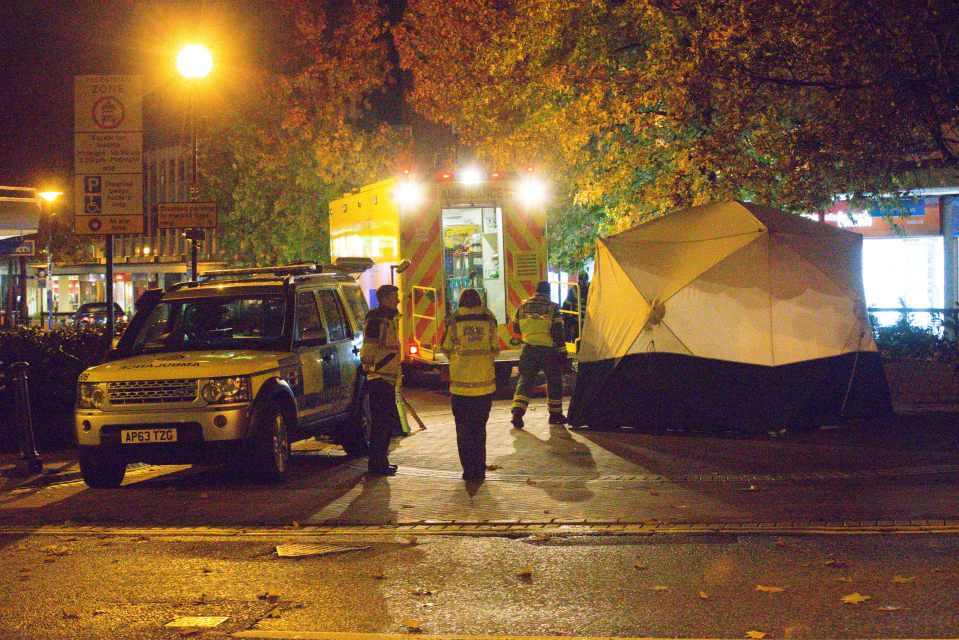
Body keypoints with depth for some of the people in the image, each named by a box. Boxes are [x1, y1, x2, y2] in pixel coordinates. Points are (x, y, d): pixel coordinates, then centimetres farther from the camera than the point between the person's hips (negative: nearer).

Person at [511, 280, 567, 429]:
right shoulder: (552, 307, -5)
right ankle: (555, 413, 20)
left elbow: (516, 328, 17)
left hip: (528, 349, 3)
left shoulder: (523, 306, 6)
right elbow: (558, 332, -9)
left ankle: (517, 412, -12)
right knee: (554, 381, 13)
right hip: (548, 349, -2)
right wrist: (562, 352, -5)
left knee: (524, 380, 5)